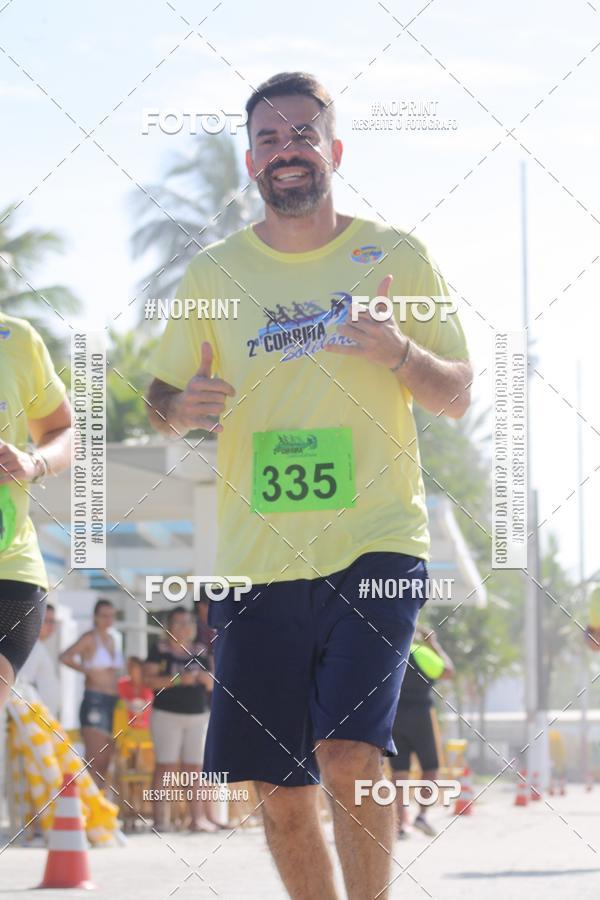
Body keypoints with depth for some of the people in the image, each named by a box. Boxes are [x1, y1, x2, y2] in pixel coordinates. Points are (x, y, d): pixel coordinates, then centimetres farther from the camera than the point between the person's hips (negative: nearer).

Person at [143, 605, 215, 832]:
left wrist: (205, 677, -5)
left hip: (198, 714, 4)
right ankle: (160, 819, -8)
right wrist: (179, 679, -17)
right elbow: (148, 678, -10)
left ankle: (198, 818, 1)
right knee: (165, 766, -8)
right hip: (167, 714, -4)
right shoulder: (160, 649, 0)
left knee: (195, 768, 2)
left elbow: (212, 685, 18)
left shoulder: (200, 651, 14)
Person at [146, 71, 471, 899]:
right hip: (256, 562, 2)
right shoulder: (213, 272, 9)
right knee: (280, 793, 4)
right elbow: (161, 402, 15)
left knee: (350, 753, -19)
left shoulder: (395, 256, 4)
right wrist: (179, 408, -9)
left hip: (376, 548, -2)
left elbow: (458, 397, 6)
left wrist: (401, 353, -15)